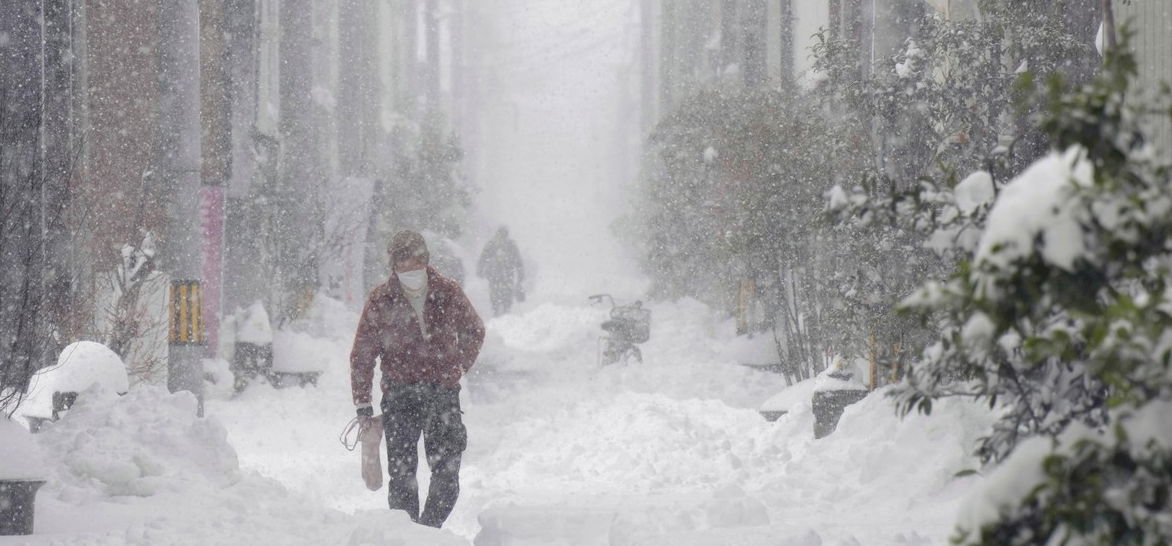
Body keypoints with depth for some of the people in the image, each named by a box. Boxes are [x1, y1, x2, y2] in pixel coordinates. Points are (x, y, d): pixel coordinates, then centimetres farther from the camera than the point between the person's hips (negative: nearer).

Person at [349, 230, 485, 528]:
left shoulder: (448, 293, -1)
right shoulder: (380, 301, -4)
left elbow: (474, 331, 17)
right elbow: (362, 355, 3)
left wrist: (459, 368, 8)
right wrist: (363, 405, 1)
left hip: (443, 391, 1)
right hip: (399, 394, -1)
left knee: (447, 471, -3)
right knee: (401, 471, -3)